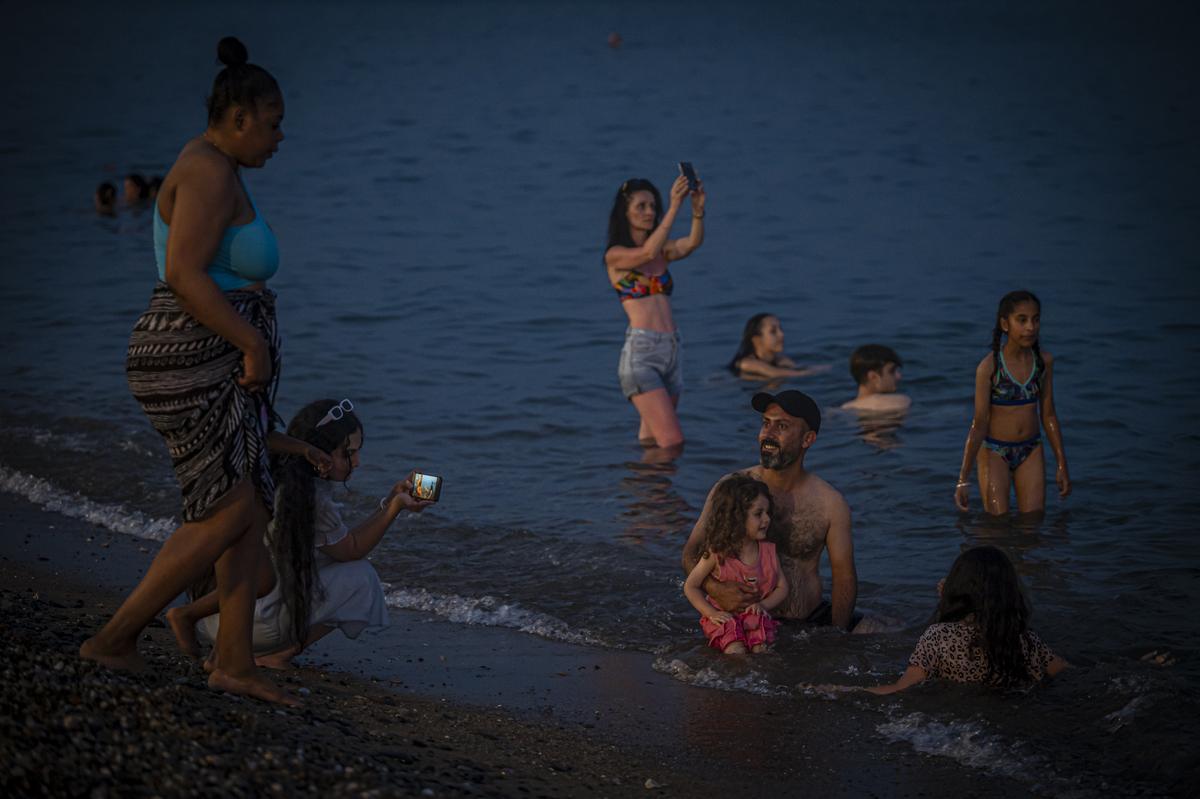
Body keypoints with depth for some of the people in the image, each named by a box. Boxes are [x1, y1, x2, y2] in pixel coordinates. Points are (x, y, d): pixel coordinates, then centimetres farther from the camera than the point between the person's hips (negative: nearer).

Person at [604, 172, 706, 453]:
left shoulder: (663, 250, 16)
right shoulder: (615, 255, 0)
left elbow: (692, 243, -5)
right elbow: (648, 253, -21)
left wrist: (698, 211, -24)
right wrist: (674, 207, -26)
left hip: (672, 350, 6)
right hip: (640, 351, -6)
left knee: (651, 442, 11)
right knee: (672, 443, -16)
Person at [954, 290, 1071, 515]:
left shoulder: (1044, 361, -3)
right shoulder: (988, 367, -16)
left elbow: (1048, 415, 6)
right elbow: (979, 424, -12)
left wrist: (1062, 465, 8)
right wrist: (962, 479, -12)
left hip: (1031, 451, 4)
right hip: (995, 452, -4)